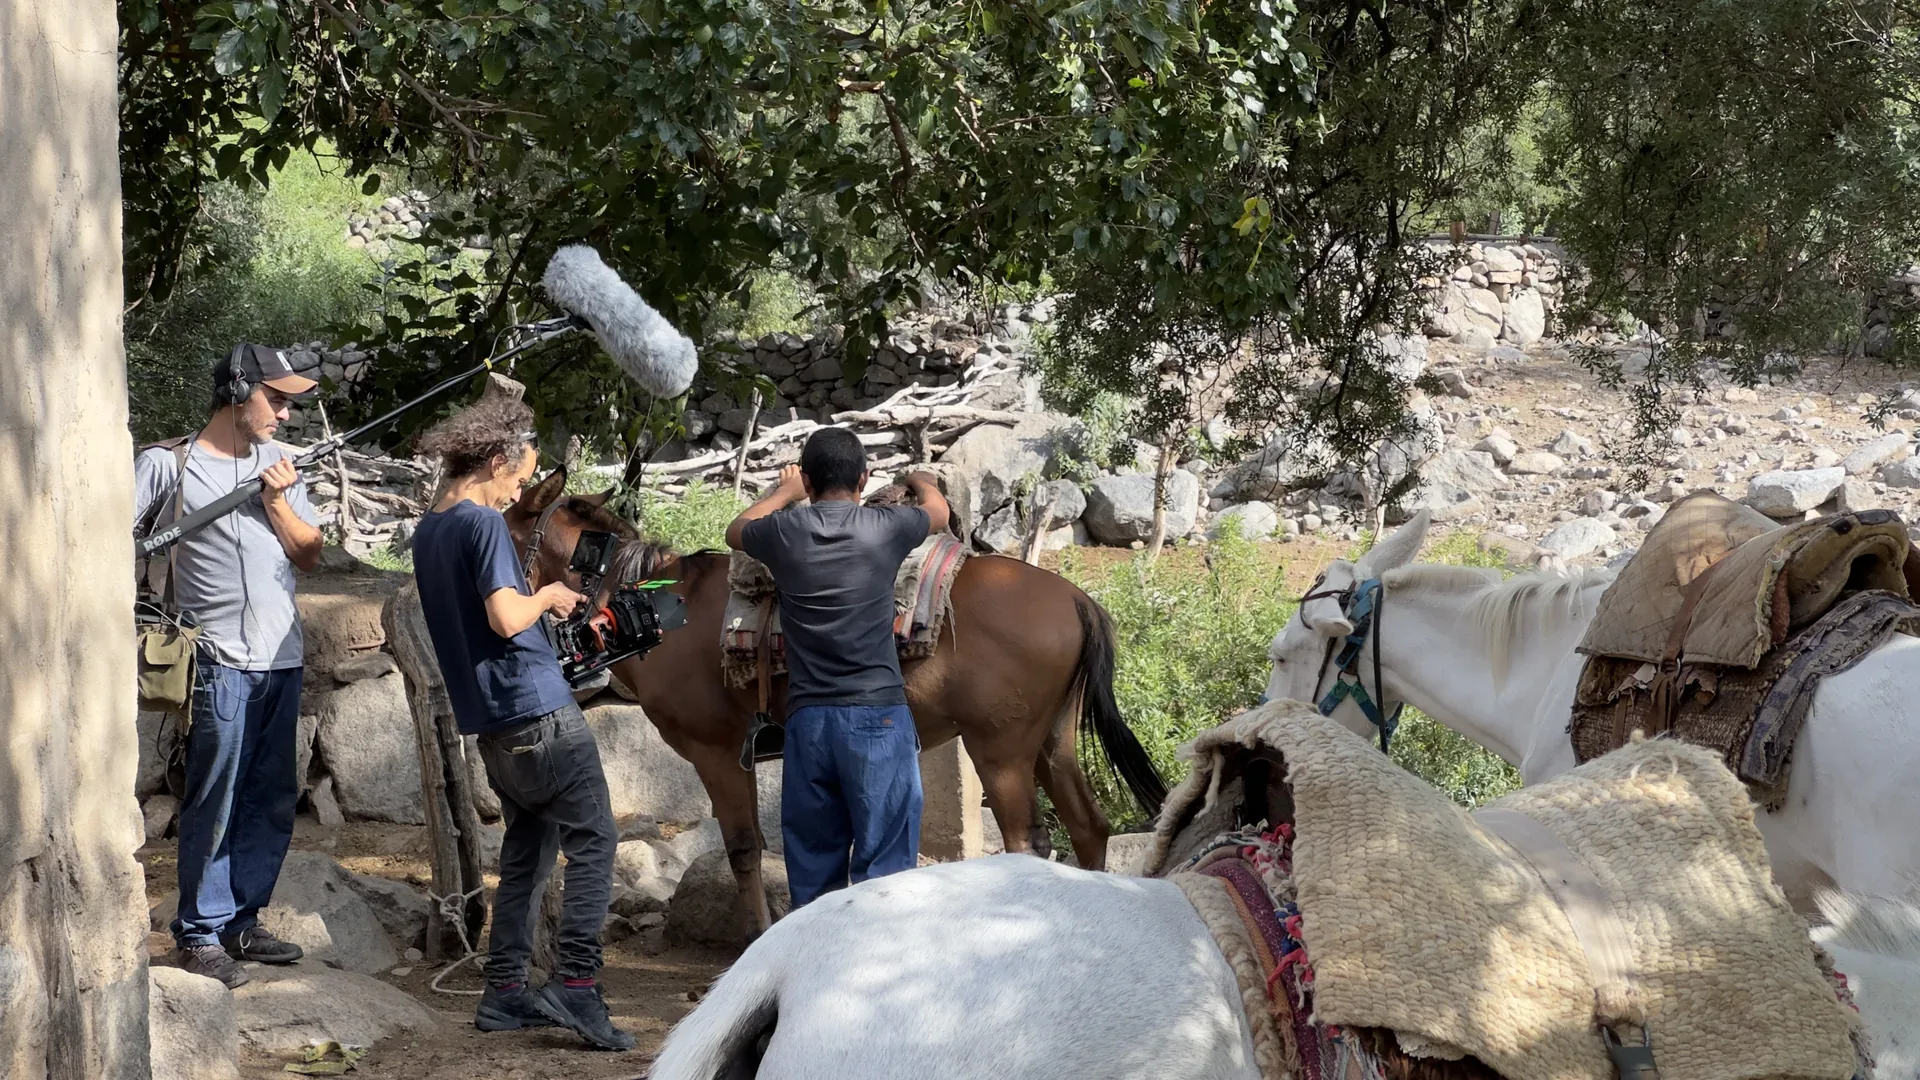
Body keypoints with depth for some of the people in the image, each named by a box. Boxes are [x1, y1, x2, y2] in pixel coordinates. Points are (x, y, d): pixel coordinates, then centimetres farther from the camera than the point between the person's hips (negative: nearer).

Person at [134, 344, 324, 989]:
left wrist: (278, 500, -4)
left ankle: (242, 921, 21)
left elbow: (310, 554, 11)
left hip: (282, 659, 6)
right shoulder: (167, 465, -3)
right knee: (214, 801, -6)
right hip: (219, 662, -6)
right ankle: (200, 934, 2)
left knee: (272, 801, 10)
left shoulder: (279, 465, 13)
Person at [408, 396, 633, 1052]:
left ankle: (505, 992, 13)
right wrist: (548, 595, -6)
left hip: (493, 724, 9)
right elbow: (506, 618, -24)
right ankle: (577, 984, -12)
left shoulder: (428, 533, 15)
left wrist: (538, 605, 19)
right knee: (593, 843, -4)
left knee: (527, 851, 16)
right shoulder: (483, 524, -13)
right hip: (539, 711, -9)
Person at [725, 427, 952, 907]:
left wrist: (783, 494, 44)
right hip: (877, 714, -2)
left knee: (812, 865, 11)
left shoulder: (785, 532, 2)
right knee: (884, 865, -2)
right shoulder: (885, 527, -2)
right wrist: (918, 480, 45)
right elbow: (938, 511, 23)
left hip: (808, 719, 2)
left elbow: (736, 531, 28)